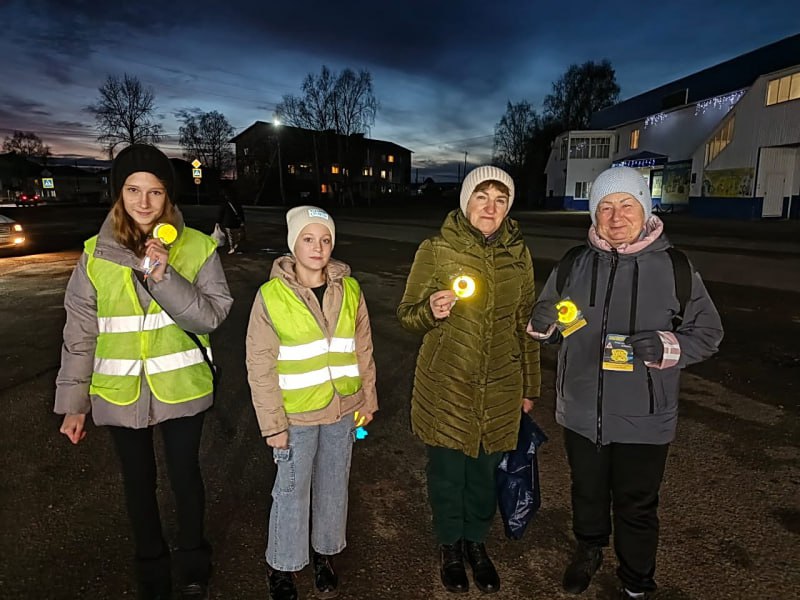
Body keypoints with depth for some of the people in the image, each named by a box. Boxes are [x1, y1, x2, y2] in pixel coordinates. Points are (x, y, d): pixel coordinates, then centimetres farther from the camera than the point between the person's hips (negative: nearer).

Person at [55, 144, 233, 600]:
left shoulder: (197, 247, -9)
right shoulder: (96, 255, -4)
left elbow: (211, 315, -15)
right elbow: (80, 334, 0)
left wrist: (164, 276, -28)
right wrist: (74, 402, 1)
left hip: (182, 387, -1)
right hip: (119, 392, 2)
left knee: (185, 474, 14)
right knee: (138, 481, 19)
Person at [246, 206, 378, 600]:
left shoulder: (349, 290, -3)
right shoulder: (271, 295, -12)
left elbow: (362, 350, 6)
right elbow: (260, 366, -9)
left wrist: (368, 399, 9)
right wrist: (272, 423, -10)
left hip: (343, 409, 3)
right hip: (296, 414, -3)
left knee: (334, 486, 18)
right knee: (292, 492, 11)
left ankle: (326, 554, 42)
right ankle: (281, 567, 36)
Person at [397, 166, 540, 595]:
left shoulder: (518, 254, 2)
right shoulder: (436, 250, -8)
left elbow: (525, 324, 9)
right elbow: (406, 314, -3)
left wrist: (529, 387, 13)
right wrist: (431, 310, -26)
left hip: (500, 388, 3)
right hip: (446, 386, -2)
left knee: (484, 471, 16)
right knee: (447, 472, 12)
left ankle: (475, 541, 44)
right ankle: (449, 544, 40)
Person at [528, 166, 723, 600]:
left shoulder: (674, 267, -8)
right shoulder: (574, 263, -1)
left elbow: (708, 332, -2)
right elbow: (548, 327, 9)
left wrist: (668, 346, -22)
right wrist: (541, 323, -15)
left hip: (643, 418, -2)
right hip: (581, 412, 3)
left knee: (636, 507, 15)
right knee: (587, 491, 24)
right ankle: (588, 549, 53)